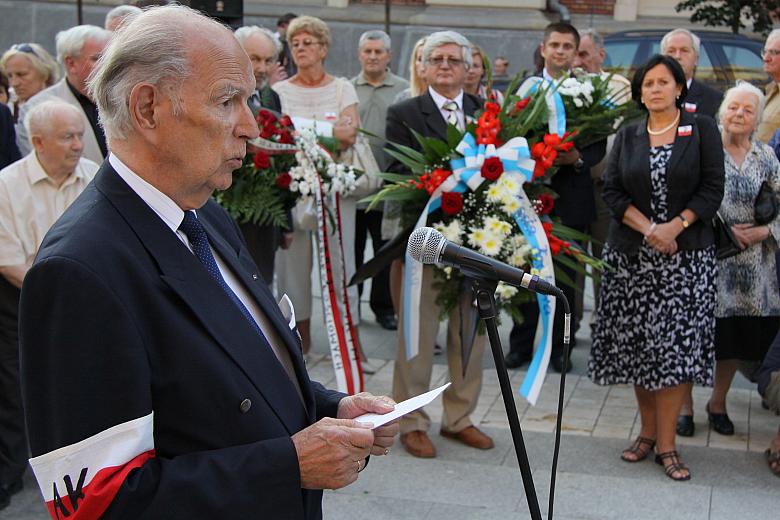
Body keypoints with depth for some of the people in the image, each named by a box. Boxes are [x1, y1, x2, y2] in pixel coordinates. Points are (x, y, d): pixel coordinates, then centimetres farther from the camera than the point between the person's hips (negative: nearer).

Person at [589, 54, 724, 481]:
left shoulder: (702, 129, 2)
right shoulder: (628, 136, 9)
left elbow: (712, 189, -3)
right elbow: (612, 190, 1)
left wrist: (675, 226, -15)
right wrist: (648, 228, -12)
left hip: (687, 254, -2)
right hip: (631, 254, 3)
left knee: (676, 343, -5)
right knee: (637, 342, 5)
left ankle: (666, 443, 3)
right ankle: (648, 430, 20)